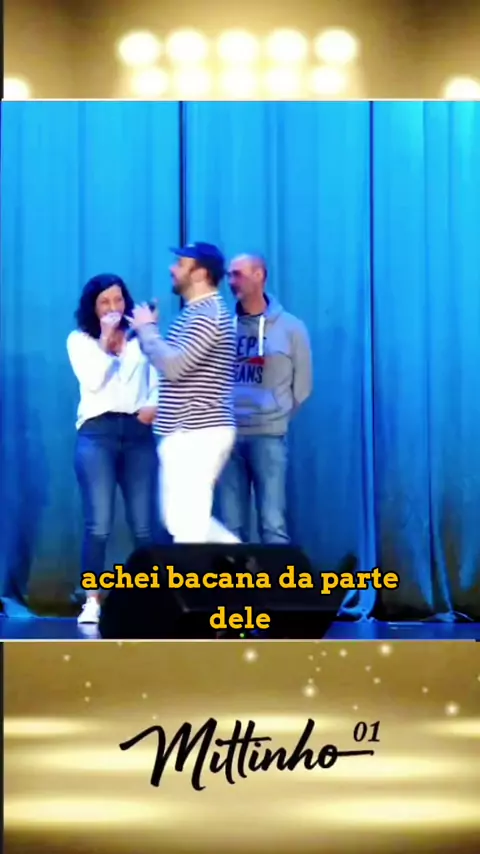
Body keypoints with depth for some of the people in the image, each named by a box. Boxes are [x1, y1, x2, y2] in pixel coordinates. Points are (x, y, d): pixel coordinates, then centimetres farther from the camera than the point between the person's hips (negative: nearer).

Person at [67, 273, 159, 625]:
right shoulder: (79, 340, 9)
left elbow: (157, 381, 14)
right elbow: (92, 381, -6)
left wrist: (154, 406, -6)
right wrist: (105, 340, -6)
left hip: (138, 433, 2)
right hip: (97, 433, -2)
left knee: (144, 525, 1)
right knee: (99, 524, -9)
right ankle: (92, 601, -4)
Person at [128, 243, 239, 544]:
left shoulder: (207, 315, -16)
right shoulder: (197, 312, 18)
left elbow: (173, 365, -25)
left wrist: (146, 327, -11)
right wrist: (148, 331, 9)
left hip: (198, 434, -11)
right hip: (188, 433, 11)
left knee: (187, 526, -6)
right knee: (180, 519, 15)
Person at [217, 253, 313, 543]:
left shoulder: (291, 328, 3)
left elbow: (302, 385, 9)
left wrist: (277, 417, 9)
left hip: (269, 436, -2)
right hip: (228, 436, 2)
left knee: (273, 524, -3)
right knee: (232, 527, 5)